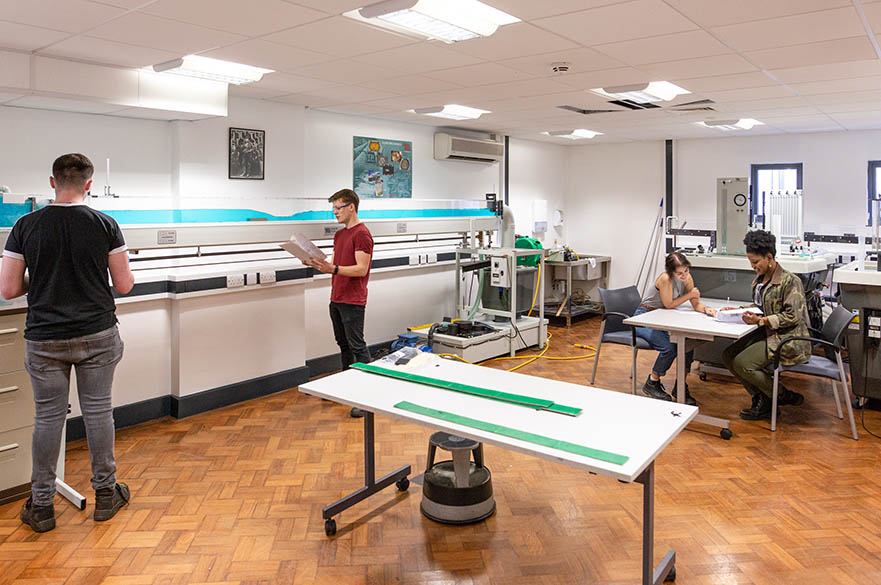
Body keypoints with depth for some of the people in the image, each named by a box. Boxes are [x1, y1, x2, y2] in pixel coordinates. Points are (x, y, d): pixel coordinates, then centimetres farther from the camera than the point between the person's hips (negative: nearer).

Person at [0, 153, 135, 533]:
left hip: (44, 341, 1)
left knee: (48, 418, 9)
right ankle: (106, 494, 21)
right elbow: (124, 285, -3)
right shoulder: (105, 225, -7)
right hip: (97, 336, 0)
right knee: (98, 411, 9)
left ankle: (41, 506, 20)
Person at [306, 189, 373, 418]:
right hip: (336, 299, 9)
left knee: (357, 347, -6)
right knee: (343, 345, 17)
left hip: (353, 301, -9)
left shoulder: (362, 234, -13)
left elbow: (361, 269, -20)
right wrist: (316, 263, 0)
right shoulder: (339, 234, 16)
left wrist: (333, 269, -29)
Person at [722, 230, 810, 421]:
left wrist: (761, 320, -23)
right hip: (768, 333, 9)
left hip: (789, 339, -9)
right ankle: (762, 399, 4)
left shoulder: (789, 281, -16)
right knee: (728, 355, -3)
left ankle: (784, 397, 2)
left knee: (742, 363, -20)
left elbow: (793, 316, -20)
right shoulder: (760, 279, 9)